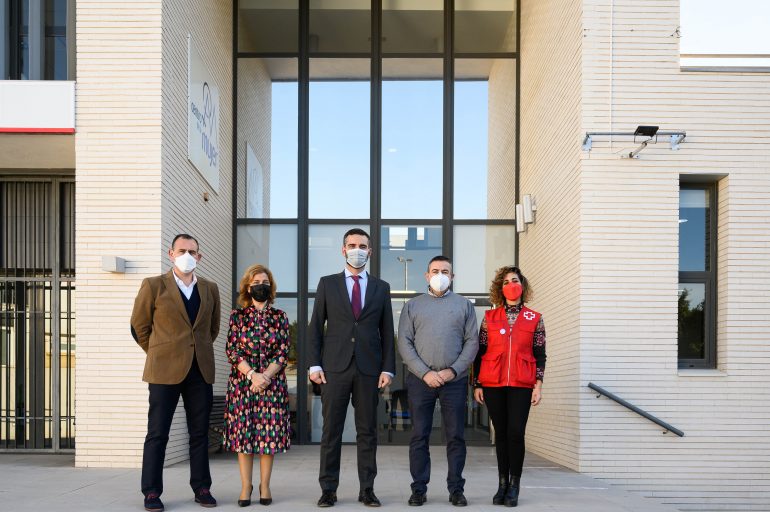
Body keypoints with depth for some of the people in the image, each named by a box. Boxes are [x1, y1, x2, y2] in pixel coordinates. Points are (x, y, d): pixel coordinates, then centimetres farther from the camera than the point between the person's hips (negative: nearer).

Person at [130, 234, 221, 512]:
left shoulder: (210, 289, 10)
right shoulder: (153, 286, 0)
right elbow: (139, 327, 6)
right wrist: (160, 354, 9)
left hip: (200, 371, 3)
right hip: (165, 371, -3)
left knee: (200, 433, 8)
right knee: (157, 434, 0)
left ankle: (201, 488, 16)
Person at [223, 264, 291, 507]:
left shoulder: (279, 317, 5)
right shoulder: (237, 316, 4)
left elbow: (283, 352, 0)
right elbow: (232, 351, -2)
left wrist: (266, 376, -13)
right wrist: (252, 374, -14)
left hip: (272, 383, 0)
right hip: (242, 382, 0)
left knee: (270, 433, 1)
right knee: (243, 432, 1)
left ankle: (265, 485, 12)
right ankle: (246, 486, 10)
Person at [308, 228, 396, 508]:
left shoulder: (381, 287, 11)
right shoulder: (327, 284, 7)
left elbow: (387, 332, 9)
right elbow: (316, 327, 5)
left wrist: (388, 368, 0)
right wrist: (314, 364, -3)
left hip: (369, 369, 1)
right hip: (335, 368, -1)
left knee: (367, 431, 5)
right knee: (331, 431, 2)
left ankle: (367, 490, 12)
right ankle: (328, 490, 9)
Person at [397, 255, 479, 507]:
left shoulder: (464, 305, 10)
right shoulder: (413, 305, 9)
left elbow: (472, 342, 4)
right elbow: (404, 343, 2)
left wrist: (453, 371, -9)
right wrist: (425, 373, -9)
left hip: (454, 379, 0)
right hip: (420, 379, 0)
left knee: (456, 436, 2)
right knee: (419, 436, 2)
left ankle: (456, 489, 9)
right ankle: (418, 489, 8)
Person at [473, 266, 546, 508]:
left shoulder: (535, 319, 7)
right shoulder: (490, 318, 8)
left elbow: (540, 355, 6)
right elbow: (480, 352, 9)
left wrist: (538, 385, -2)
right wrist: (477, 384, 5)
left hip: (521, 385, -1)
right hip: (493, 384, 1)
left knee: (516, 433, -8)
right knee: (500, 433, 5)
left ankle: (514, 486, 3)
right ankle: (502, 485, 14)